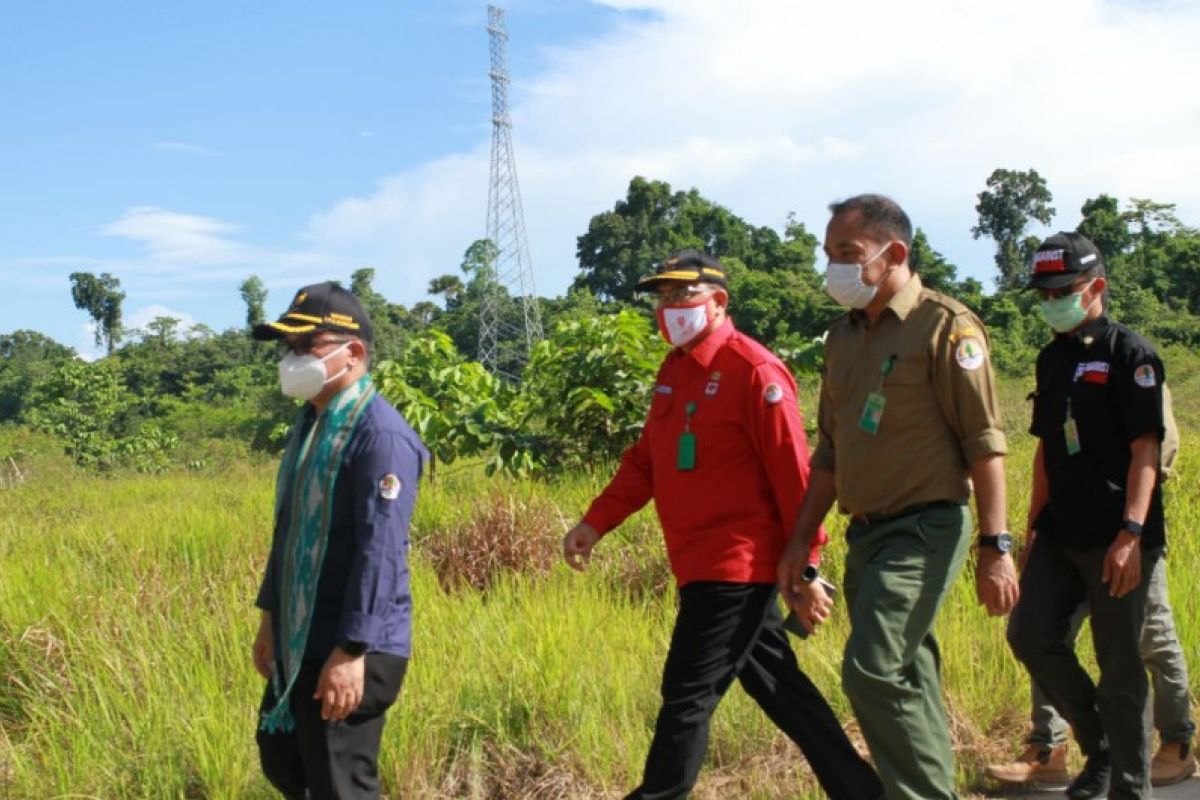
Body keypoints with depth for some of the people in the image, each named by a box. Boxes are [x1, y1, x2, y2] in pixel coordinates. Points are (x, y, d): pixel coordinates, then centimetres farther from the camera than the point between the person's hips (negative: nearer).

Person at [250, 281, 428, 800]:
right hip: (300, 643, 10)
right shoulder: (309, 423, 10)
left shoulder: (380, 434, -20)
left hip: (348, 651, -10)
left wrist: (351, 651, -26)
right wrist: (270, 615, 21)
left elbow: (380, 553, -24)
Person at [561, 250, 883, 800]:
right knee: (777, 687, 16)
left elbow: (792, 476, -16)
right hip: (702, 563, 9)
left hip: (735, 565, -9)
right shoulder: (673, 370, 12)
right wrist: (596, 522, 5)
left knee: (687, 695, -4)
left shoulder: (754, 371, -14)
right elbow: (645, 460, 15)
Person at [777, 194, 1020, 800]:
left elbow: (985, 443, -12)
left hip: (924, 529, -7)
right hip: (866, 533, 7)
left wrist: (995, 546, -17)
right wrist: (801, 541, 14)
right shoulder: (843, 335, 13)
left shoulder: (945, 326, -9)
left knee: (872, 671, -17)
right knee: (907, 680, 12)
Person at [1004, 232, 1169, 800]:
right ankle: (1099, 745, 19)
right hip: (1062, 533, 7)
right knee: (1029, 633, -2)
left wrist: (1131, 534, -21)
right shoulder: (1052, 358, 13)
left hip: (1117, 538, -6)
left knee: (1119, 666, 0)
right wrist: (1033, 524, 17)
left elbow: (1146, 448, -13)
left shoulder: (1127, 353, -8)